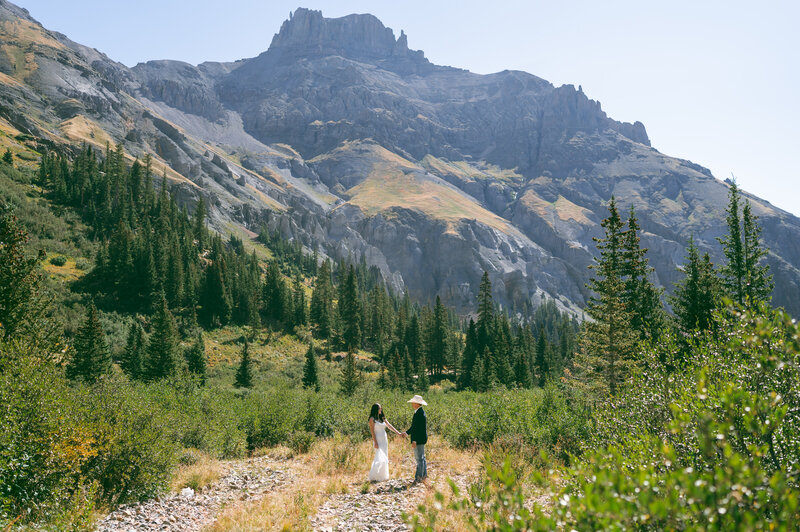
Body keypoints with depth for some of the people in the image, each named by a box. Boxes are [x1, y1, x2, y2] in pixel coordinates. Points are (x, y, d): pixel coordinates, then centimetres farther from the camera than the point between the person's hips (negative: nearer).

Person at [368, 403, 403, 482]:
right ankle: (373, 477, -11)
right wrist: (375, 442, -17)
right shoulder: (372, 419, -6)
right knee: (379, 458, -15)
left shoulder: (383, 418, 13)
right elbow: (372, 431, -11)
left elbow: (390, 426, 11)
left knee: (385, 459, 6)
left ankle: (383, 476, 13)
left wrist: (398, 433, 2)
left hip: (384, 440, 7)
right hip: (378, 440, -7)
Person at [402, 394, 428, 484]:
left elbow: (420, 428, -24)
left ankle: (419, 477, 1)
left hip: (419, 440, -11)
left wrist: (415, 440, -25)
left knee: (420, 458, -4)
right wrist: (407, 432, 22)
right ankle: (424, 476, 22)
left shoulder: (420, 413, -20)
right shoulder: (418, 412, 12)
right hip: (419, 440, 11)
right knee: (421, 458, 15)